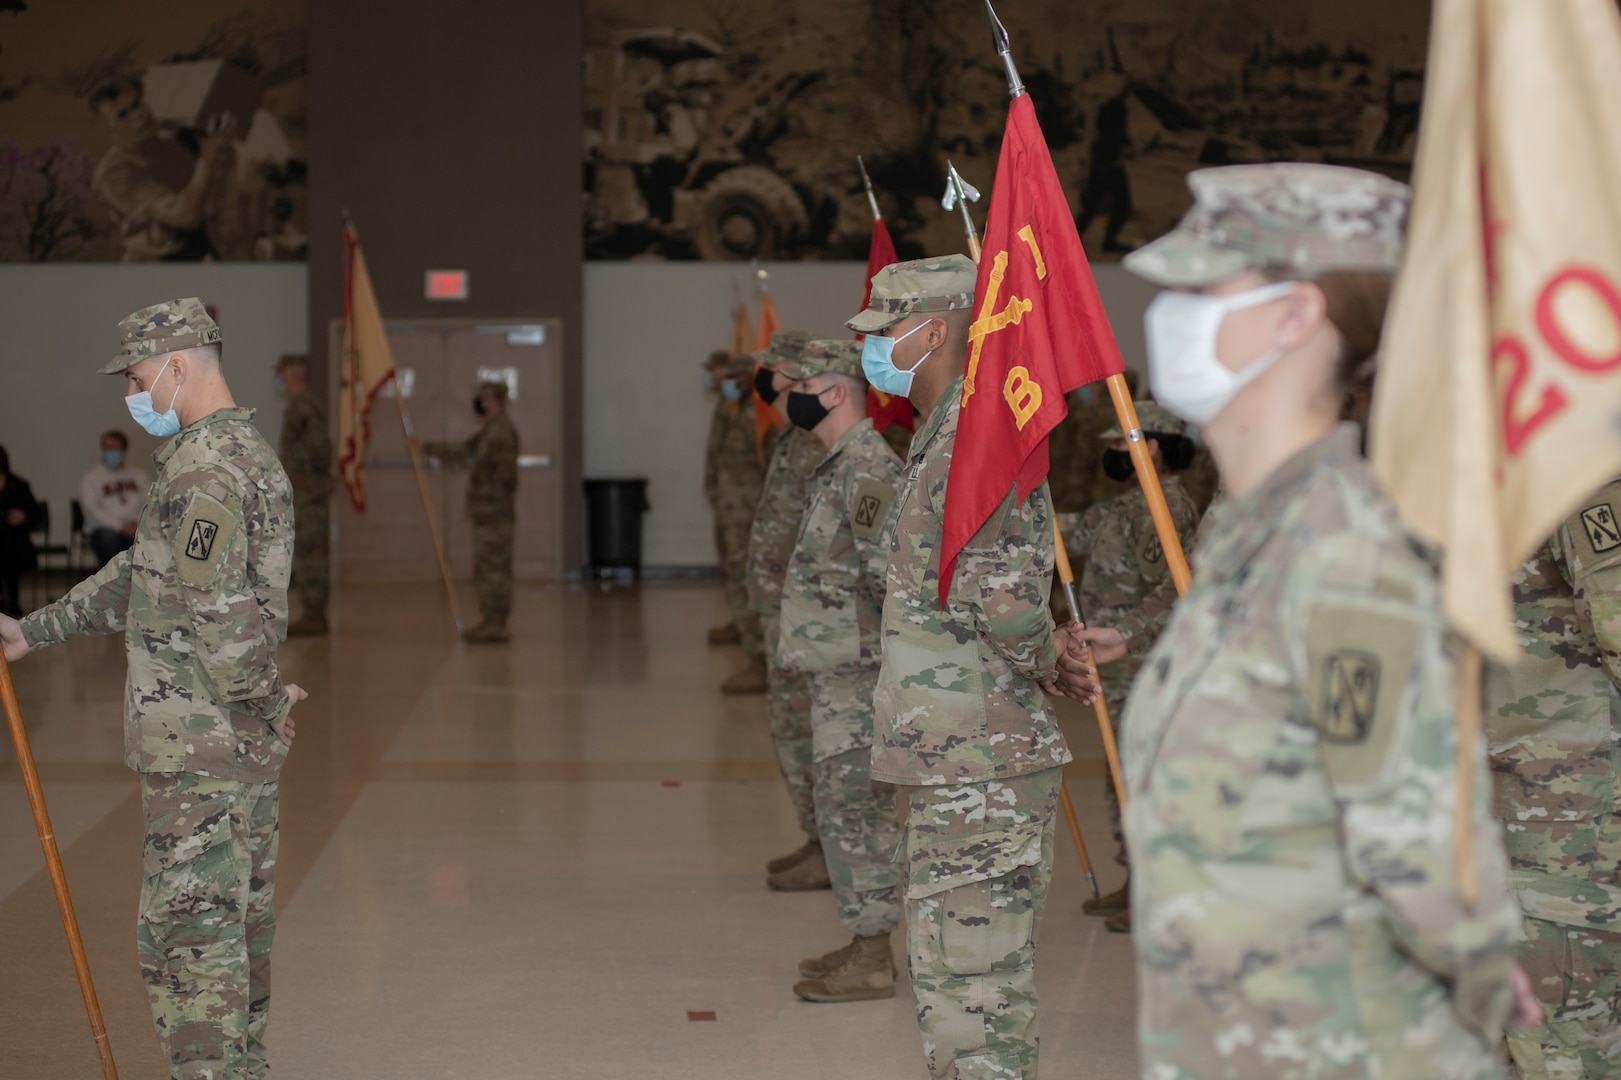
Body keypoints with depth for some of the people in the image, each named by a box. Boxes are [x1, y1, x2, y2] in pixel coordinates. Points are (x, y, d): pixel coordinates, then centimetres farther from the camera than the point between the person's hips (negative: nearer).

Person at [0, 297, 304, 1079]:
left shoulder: (201, 465, -17)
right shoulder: (251, 452, 16)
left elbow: (216, 611, -24)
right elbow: (138, 575, 23)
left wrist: (266, 701, -10)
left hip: (200, 743, -10)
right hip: (250, 748, 10)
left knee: (187, 931, -5)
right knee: (241, 920, 15)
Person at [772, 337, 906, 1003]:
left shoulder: (868, 467, -18)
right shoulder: (841, 464, 16)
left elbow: (889, 568, -25)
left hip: (857, 672, -10)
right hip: (836, 669, 10)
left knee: (852, 806, -5)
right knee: (845, 805, 15)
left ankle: (872, 961, 2)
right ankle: (864, 944, 24)